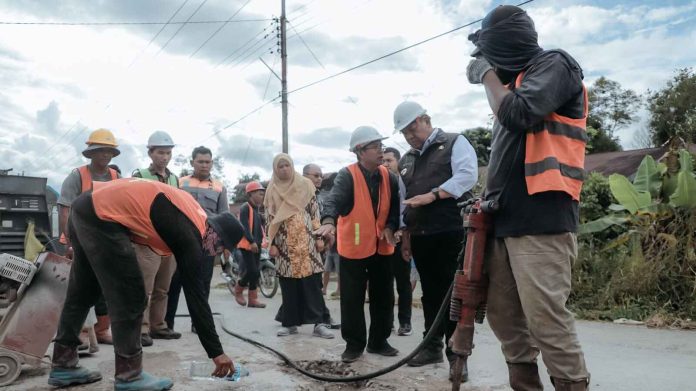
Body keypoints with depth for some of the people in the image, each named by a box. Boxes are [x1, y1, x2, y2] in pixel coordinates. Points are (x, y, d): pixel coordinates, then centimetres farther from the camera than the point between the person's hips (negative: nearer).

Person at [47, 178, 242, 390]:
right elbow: (195, 297, -10)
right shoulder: (190, 237, -11)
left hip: (88, 206, 10)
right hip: (102, 216, -10)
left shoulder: (194, 213, 11)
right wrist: (216, 352, -5)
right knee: (131, 298, -4)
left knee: (81, 293, 18)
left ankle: (63, 366, 29)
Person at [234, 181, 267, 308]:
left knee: (256, 272, 6)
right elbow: (244, 226, -19)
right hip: (247, 244, -9)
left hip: (256, 245, 9)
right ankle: (238, 290, 13)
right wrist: (251, 241, -24)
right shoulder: (245, 207, -10)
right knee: (251, 270, -11)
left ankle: (253, 299, 11)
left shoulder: (257, 209, 18)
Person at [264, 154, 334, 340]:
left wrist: (318, 236, -2)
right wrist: (272, 244, -1)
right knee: (288, 284, 3)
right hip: (285, 243, 1)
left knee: (312, 281, -4)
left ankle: (319, 323, -2)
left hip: (306, 241, -1)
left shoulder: (305, 184, 5)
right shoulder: (272, 190, 7)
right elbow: (269, 218, 5)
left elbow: (315, 211, 4)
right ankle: (290, 322, 13)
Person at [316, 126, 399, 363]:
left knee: (383, 297, 12)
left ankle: (378, 341, 27)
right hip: (353, 247, -5)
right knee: (352, 299, 2)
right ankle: (354, 344, 18)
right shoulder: (347, 175, -15)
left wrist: (390, 227, -10)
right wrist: (328, 221, -50)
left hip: (381, 246, 5)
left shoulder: (388, 176, 2)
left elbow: (395, 205, 8)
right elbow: (334, 200, -31)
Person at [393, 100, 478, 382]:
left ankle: (456, 354, 4)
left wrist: (432, 195, -19)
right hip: (420, 236, 6)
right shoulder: (406, 160, 20)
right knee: (430, 293, 11)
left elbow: (467, 175, -13)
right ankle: (433, 346, 21)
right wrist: (405, 234, 17)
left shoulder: (454, 143, 3)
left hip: (450, 232, -5)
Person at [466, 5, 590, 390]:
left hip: (541, 220, -8)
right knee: (504, 315, 9)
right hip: (505, 220, 8)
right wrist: (489, 194, 14)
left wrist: (487, 74, -2)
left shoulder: (554, 65, 0)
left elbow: (517, 115, -18)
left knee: (546, 319, -10)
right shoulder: (514, 80, 23)